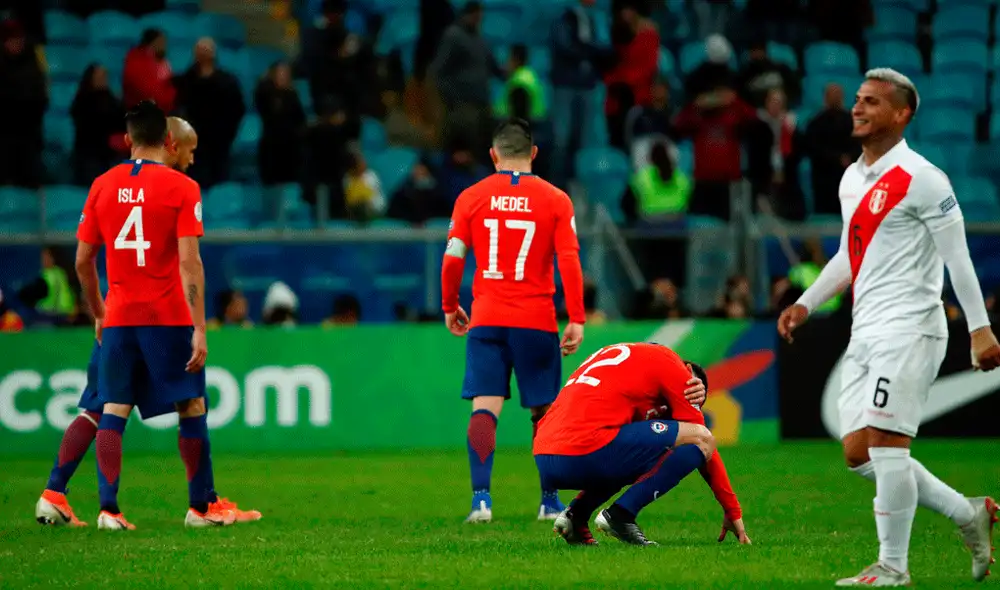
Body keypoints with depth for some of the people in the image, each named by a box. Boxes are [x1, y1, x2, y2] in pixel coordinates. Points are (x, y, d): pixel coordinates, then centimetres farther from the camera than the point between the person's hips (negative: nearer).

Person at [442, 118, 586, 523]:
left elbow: (452, 258, 2)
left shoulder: (471, 198, 3)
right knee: (544, 412, 12)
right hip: (536, 320, 0)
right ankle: (550, 501, 17)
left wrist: (450, 307, 16)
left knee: (484, 409, -4)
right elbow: (569, 261, -5)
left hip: (486, 320, 0)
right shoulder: (554, 200, 1)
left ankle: (481, 497, -18)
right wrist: (576, 320, -4)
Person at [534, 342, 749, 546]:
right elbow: (702, 440, 12)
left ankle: (576, 514, 14)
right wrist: (733, 512, 17)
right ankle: (621, 514, -6)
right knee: (700, 439, 1)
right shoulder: (669, 363, 9)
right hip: (588, 450, -8)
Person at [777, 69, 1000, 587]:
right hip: (865, 331, 9)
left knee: (885, 442, -13)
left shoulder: (921, 179, -10)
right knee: (858, 453, 5)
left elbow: (957, 256, -10)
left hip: (908, 327, -9)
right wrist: (805, 305, 20)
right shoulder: (851, 179, 15)